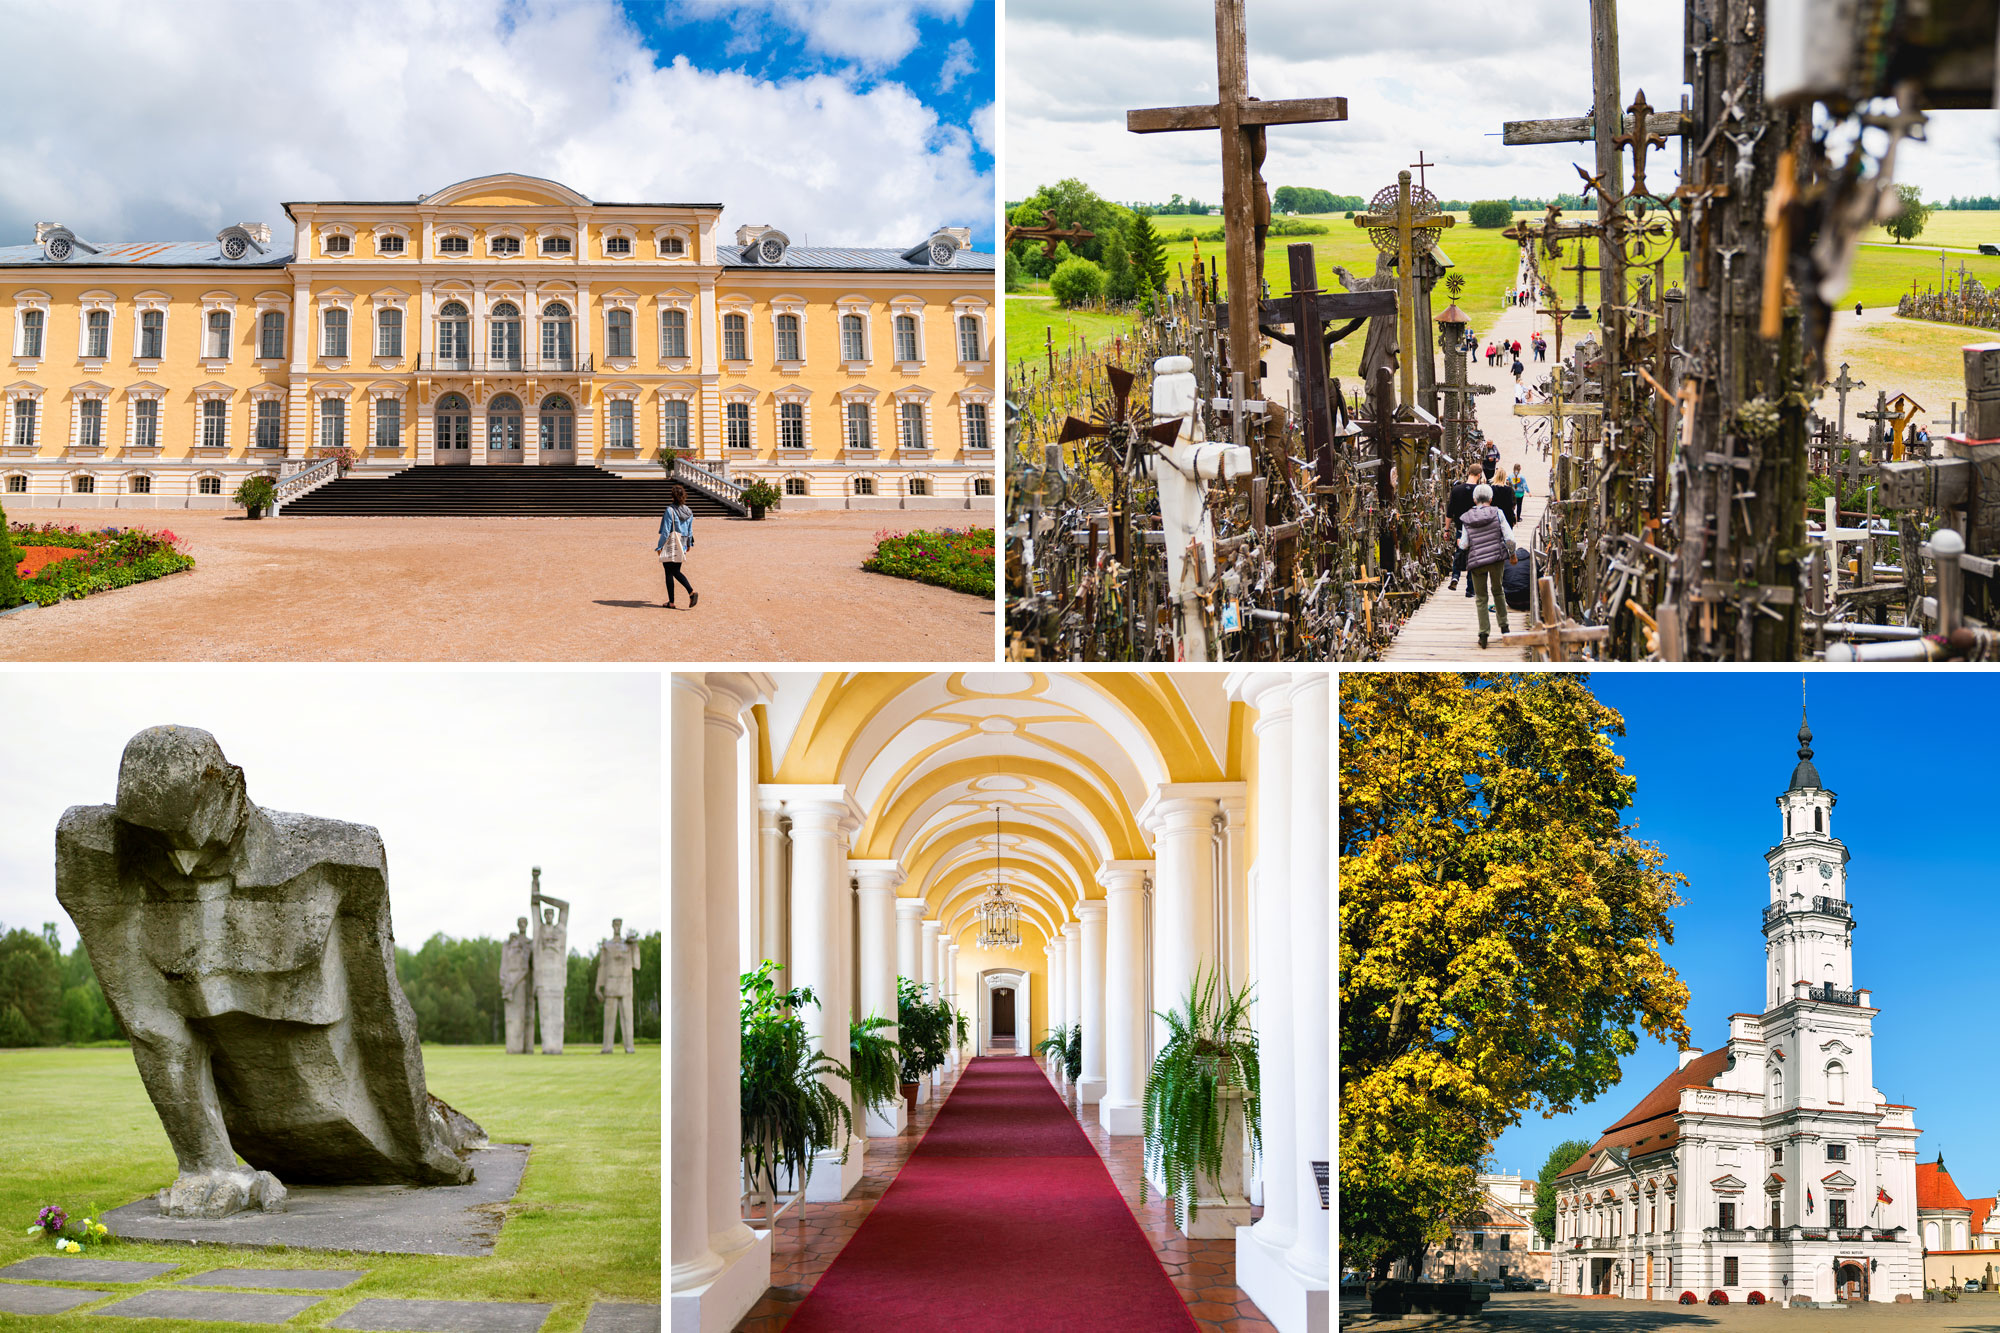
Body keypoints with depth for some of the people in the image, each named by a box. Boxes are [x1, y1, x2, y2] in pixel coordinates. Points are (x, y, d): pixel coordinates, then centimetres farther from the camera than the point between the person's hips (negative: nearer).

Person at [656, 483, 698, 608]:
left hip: (670, 546, -6)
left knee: (669, 573, 2)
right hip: (681, 546, 6)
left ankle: (671, 602, 4)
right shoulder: (688, 512, 4)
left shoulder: (670, 510, -15)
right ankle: (692, 592, -7)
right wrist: (689, 544, 28)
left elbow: (666, 531, -15)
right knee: (676, 572, 14)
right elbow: (690, 530, 13)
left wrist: (659, 546, -9)